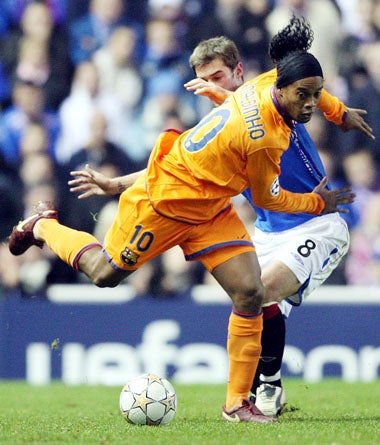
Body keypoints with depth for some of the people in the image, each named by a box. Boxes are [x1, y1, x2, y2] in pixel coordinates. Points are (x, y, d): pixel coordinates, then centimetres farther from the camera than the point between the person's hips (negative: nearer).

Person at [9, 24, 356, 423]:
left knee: (250, 295, -7)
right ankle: (44, 226, 41)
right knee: (105, 274, 13)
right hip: (164, 204, -8)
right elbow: (267, 199, -16)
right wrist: (318, 204, -3)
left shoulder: (266, 87, -14)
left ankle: (237, 403, 0)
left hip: (211, 208, 8)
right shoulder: (261, 136, -35)